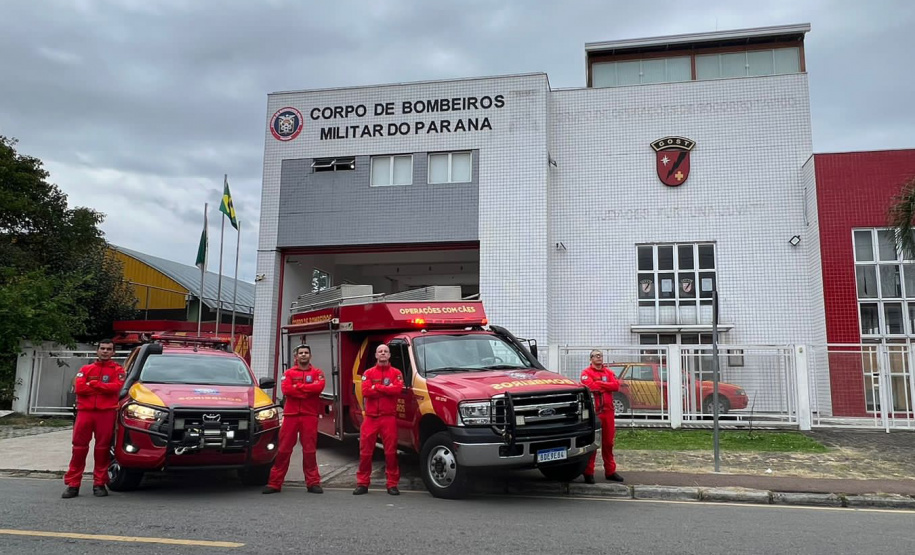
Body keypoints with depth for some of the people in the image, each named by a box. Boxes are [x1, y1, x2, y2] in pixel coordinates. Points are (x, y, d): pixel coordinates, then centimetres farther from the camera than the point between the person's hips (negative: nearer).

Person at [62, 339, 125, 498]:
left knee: (102, 448, 0)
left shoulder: (117, 370, 10)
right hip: (85, 411, 2)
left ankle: (99, 484, 8)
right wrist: (104, 388, -5)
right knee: (79, 447, 1)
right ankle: (72, 484, 6)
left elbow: (116, 387, -8)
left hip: (106, 412, -2)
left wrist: (93, 384, -9)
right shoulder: (86, 369, 16)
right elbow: (79, 388, 0)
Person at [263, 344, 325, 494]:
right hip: (290, 415, 1)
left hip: (309, 416, -1)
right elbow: (286, 390, -7)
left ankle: (313, 483, 7)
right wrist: (308, 391, -11)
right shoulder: (289, 373, 12)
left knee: (310, 450, 2)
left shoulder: (317, 373, 10)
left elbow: (318, 387, -11)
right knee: (283, 449, 1)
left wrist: (297, 387, -8)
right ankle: (275, 483, 6)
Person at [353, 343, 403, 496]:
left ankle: (392, 484, 9)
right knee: (365, 451, 3)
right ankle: (362, 483, 12)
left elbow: (397, 389, -12)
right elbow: (366, 391, -6)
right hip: (370, 417, 1)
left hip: (389, 417, -1)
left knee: (391, 451, 0)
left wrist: (376, 387, -9)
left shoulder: (396, 373, 7)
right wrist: (387, 389, -8)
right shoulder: (368, 373, 10)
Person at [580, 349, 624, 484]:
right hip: (593, 411, -5)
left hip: (608, 411, 5)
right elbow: (590, 386, -17)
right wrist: (606, 385, -4)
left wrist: (599, 384, -8)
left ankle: (610, 471, 20)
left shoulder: (609, 372, 15)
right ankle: (588, 473, 4)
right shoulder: (586, 372, 0)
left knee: (608, 442, 11)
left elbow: (616, 385, -1)